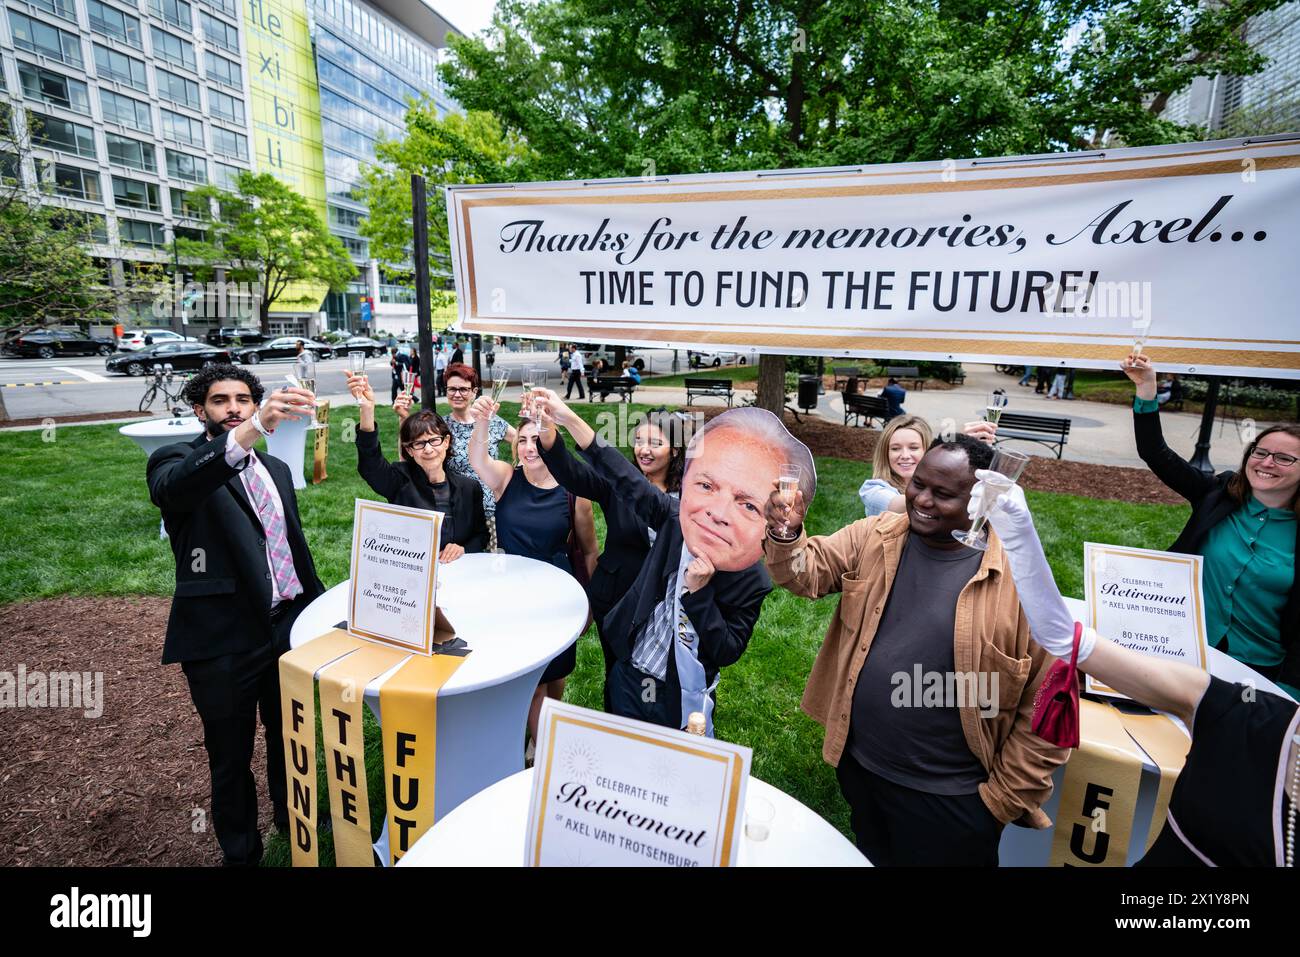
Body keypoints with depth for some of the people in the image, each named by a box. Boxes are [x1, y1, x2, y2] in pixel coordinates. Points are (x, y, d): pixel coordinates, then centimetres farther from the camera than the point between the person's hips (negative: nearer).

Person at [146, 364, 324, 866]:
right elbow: (175, 486, -32)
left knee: (290, 738, 19)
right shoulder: (176, 461, -6)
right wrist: (251, 430, -48)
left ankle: (293, 819, 43)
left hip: (289, 626, 5)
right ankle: (241, 852, 34)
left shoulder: (276, 468, 12)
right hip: (223, 639, -4)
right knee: (231, 755, 12)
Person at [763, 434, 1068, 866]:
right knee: (870, 858, 28)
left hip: (948, 800, -4)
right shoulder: (873, 538, -6)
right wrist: (787, 534, -30)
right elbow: (807, 572, -8)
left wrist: (1004, 800, -7)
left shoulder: (1022, 579, -18)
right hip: (858, 769, 4)